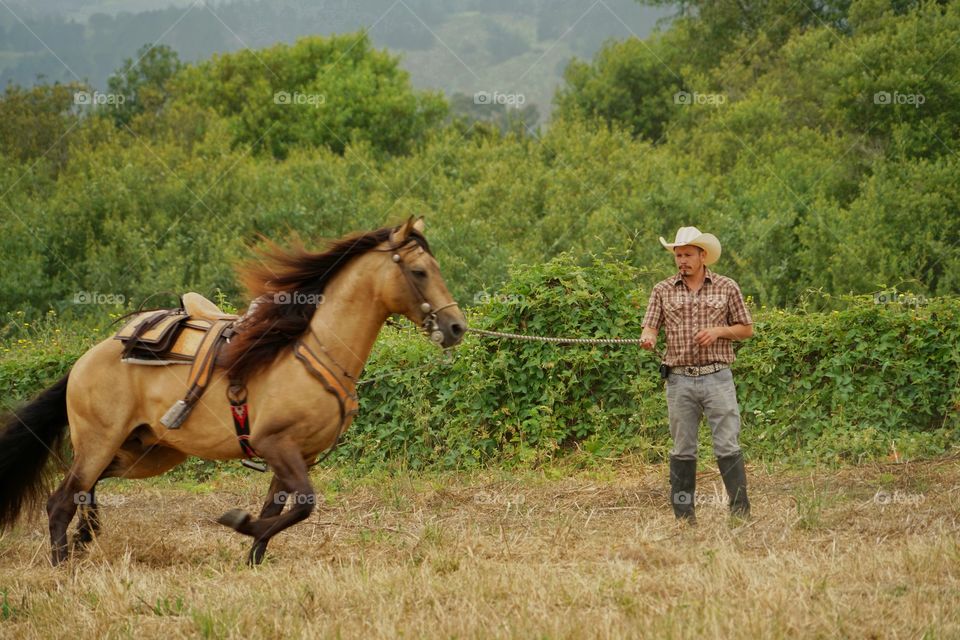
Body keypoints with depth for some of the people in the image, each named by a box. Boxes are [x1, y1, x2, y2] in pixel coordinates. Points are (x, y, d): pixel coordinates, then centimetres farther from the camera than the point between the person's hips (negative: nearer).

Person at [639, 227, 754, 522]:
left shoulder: (726, 288, 6)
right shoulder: (663, 290, 9)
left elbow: (747, 329, 11)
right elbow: (650, 327, 4)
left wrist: (719, 331, -7)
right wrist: (648, 338, -20)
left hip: (718, 378, -2)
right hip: (679, 379, 2)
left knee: (727, 446, -7)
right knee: (683, 450, 5)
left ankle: (741, 513, -5)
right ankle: (684, 515, 10)